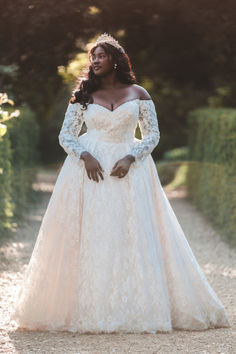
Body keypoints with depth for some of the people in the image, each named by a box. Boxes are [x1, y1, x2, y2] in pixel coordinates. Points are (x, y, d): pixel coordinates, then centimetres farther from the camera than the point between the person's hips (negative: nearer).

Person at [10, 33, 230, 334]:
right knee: (88, 238, -5)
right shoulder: (83, 95, 7)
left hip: (129, 169, 0)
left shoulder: (138, 94, 6)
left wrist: (130, 158, -10)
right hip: (89, 167, 0)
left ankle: (139, 309, 3)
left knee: (133, 239, -3)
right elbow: (66, 135, 7)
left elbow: (152, 134, 6)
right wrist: (85, 156, -11)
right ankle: (88, 310, 0)